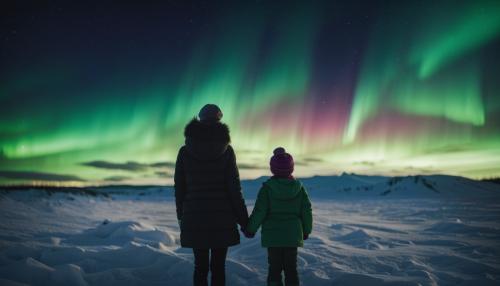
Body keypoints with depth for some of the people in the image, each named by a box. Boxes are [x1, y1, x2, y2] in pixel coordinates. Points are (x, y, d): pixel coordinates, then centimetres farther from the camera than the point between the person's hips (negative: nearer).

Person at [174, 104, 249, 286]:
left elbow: (179, 187, 3)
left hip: (195, 218, 1)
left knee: (200, 266, 10)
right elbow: (234, 188, -7)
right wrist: (244, 220, 1)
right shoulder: (226, 150, -5)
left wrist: (181, 216, 15)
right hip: (221, 218, -1)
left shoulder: (185, 151, -1)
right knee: (218, 266, 7)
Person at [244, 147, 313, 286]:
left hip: (272, 235, -2)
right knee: (291, 267, 10)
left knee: (275, 267, 6)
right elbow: (307, 211, 2)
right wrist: (306, 230, 16)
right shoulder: (299, 187, -1)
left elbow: (259, 212, -11)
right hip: (293, 235, 2)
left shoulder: (267, 188, -9)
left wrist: (250, 229, 2)